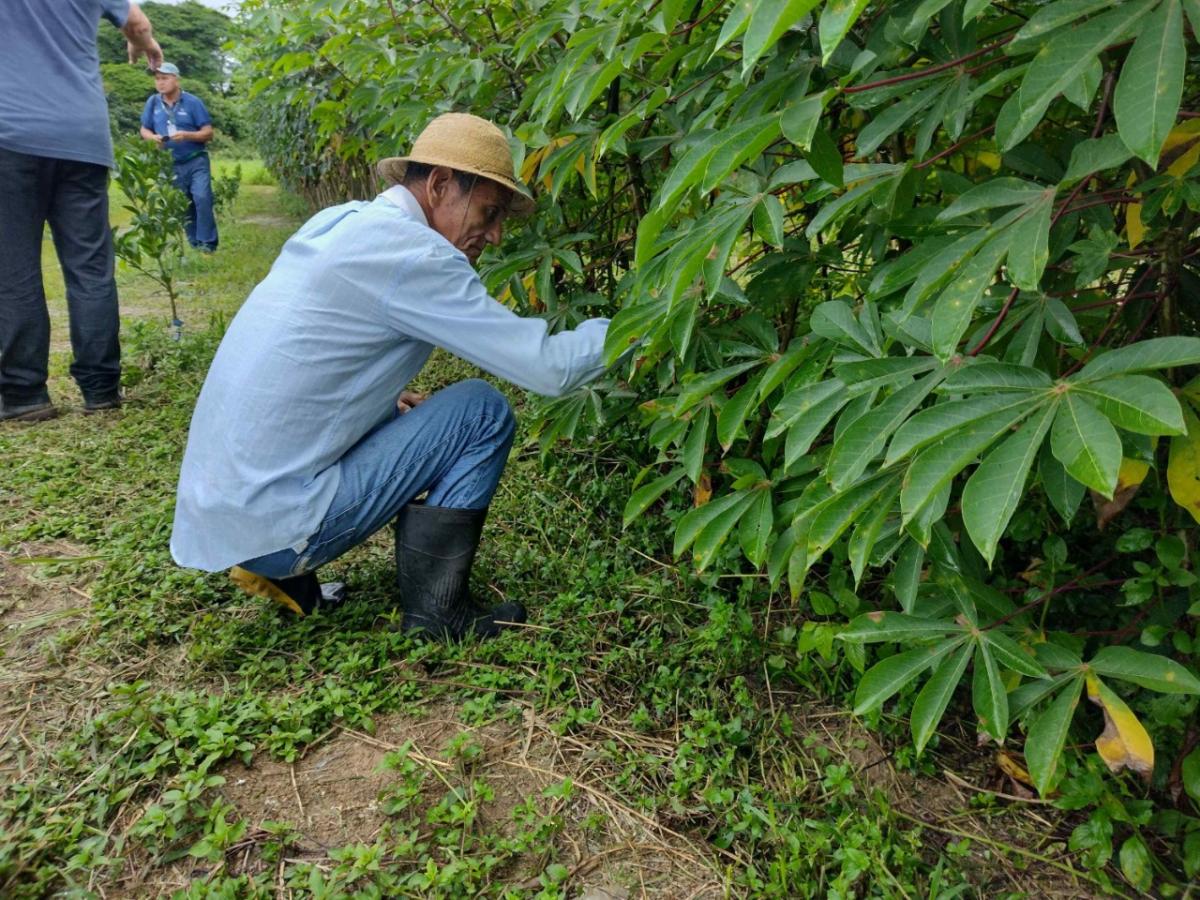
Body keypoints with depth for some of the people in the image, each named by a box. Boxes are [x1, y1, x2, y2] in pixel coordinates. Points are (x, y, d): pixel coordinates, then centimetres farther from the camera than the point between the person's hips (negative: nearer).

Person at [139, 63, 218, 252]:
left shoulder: (192, 102, -5)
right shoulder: (153, 102, 3)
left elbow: (208, 133, -6)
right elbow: (144, 130, 12)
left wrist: (187, 135, -22)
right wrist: (153, 137, -11)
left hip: (196, 161, -4)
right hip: (170, 165, 4)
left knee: (202, 199, -19)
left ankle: (207, 243, -12)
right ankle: (194, 243, 19)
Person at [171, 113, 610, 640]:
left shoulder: (339, 221, 10)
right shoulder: (409, 252, -17)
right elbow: (548, 367, -18)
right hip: (274, 526, -9)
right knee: (483, 411, -7)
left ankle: (280, 573, 16)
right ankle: (434, 612, 1)